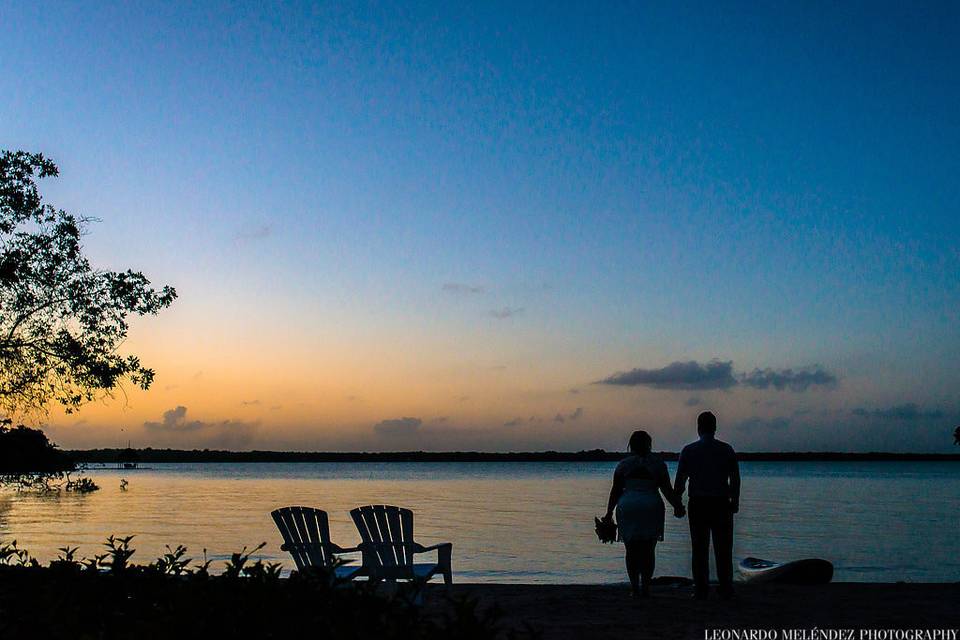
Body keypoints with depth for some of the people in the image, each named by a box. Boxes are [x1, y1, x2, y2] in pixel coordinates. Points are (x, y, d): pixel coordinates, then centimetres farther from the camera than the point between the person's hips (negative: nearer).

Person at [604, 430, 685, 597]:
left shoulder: (623, 464, 3)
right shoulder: (657, 462, 2)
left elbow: (615, 491, 3)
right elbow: (667, 489, 0)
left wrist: (609, 513, 8)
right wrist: (677, 506, 9)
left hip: (628, 507, 0)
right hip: (651, 508, 0)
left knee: (631, 550, 5)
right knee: (648, 550, 4)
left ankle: (634, 587, 2)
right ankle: (645, 588, 1)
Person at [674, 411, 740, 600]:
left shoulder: (689, 450, -1)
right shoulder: (726, 449, 1)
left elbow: (680, 480, 0)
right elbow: (735, 479, 3)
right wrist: (735, 501, 12)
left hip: (697, 504, 0)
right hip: (721, 503, 0)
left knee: (700, 548, 5)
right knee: (723, 548, 7)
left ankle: (701, 589, 4)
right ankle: (725, 589, 6)